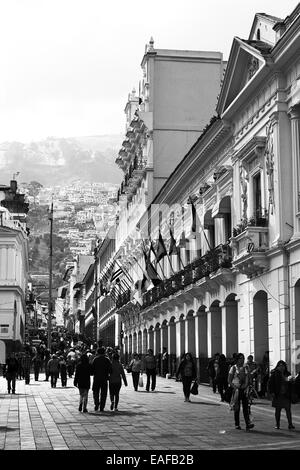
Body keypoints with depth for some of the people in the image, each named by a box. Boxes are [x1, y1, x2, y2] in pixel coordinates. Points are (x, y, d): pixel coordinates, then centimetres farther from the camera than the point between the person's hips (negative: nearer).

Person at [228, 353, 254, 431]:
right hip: (236, 389, -3)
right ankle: (237, 424, 10)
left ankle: (248, 424, -14)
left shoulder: (245, 368, 11)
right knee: (237, 408, 1)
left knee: (246, 407, -7)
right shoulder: (233, 368, -1)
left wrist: (245, 385, -6)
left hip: (244, 390, 3)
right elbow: (229, 380, -2)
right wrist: (235, 387, -13)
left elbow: (247, 379, 12)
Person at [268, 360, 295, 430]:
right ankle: (277, 425, 12)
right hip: (277, 395, -2)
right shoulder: (274, 374, -1)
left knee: (288, 410, -2)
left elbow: (290, 384, 10)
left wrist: (290, 393, -4)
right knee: (277, 410, 6)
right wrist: (272, 392, -9)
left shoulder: (287, 374, 7)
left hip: (286, 395, 2)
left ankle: (290, 424, 0)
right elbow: (270, 383, -1)